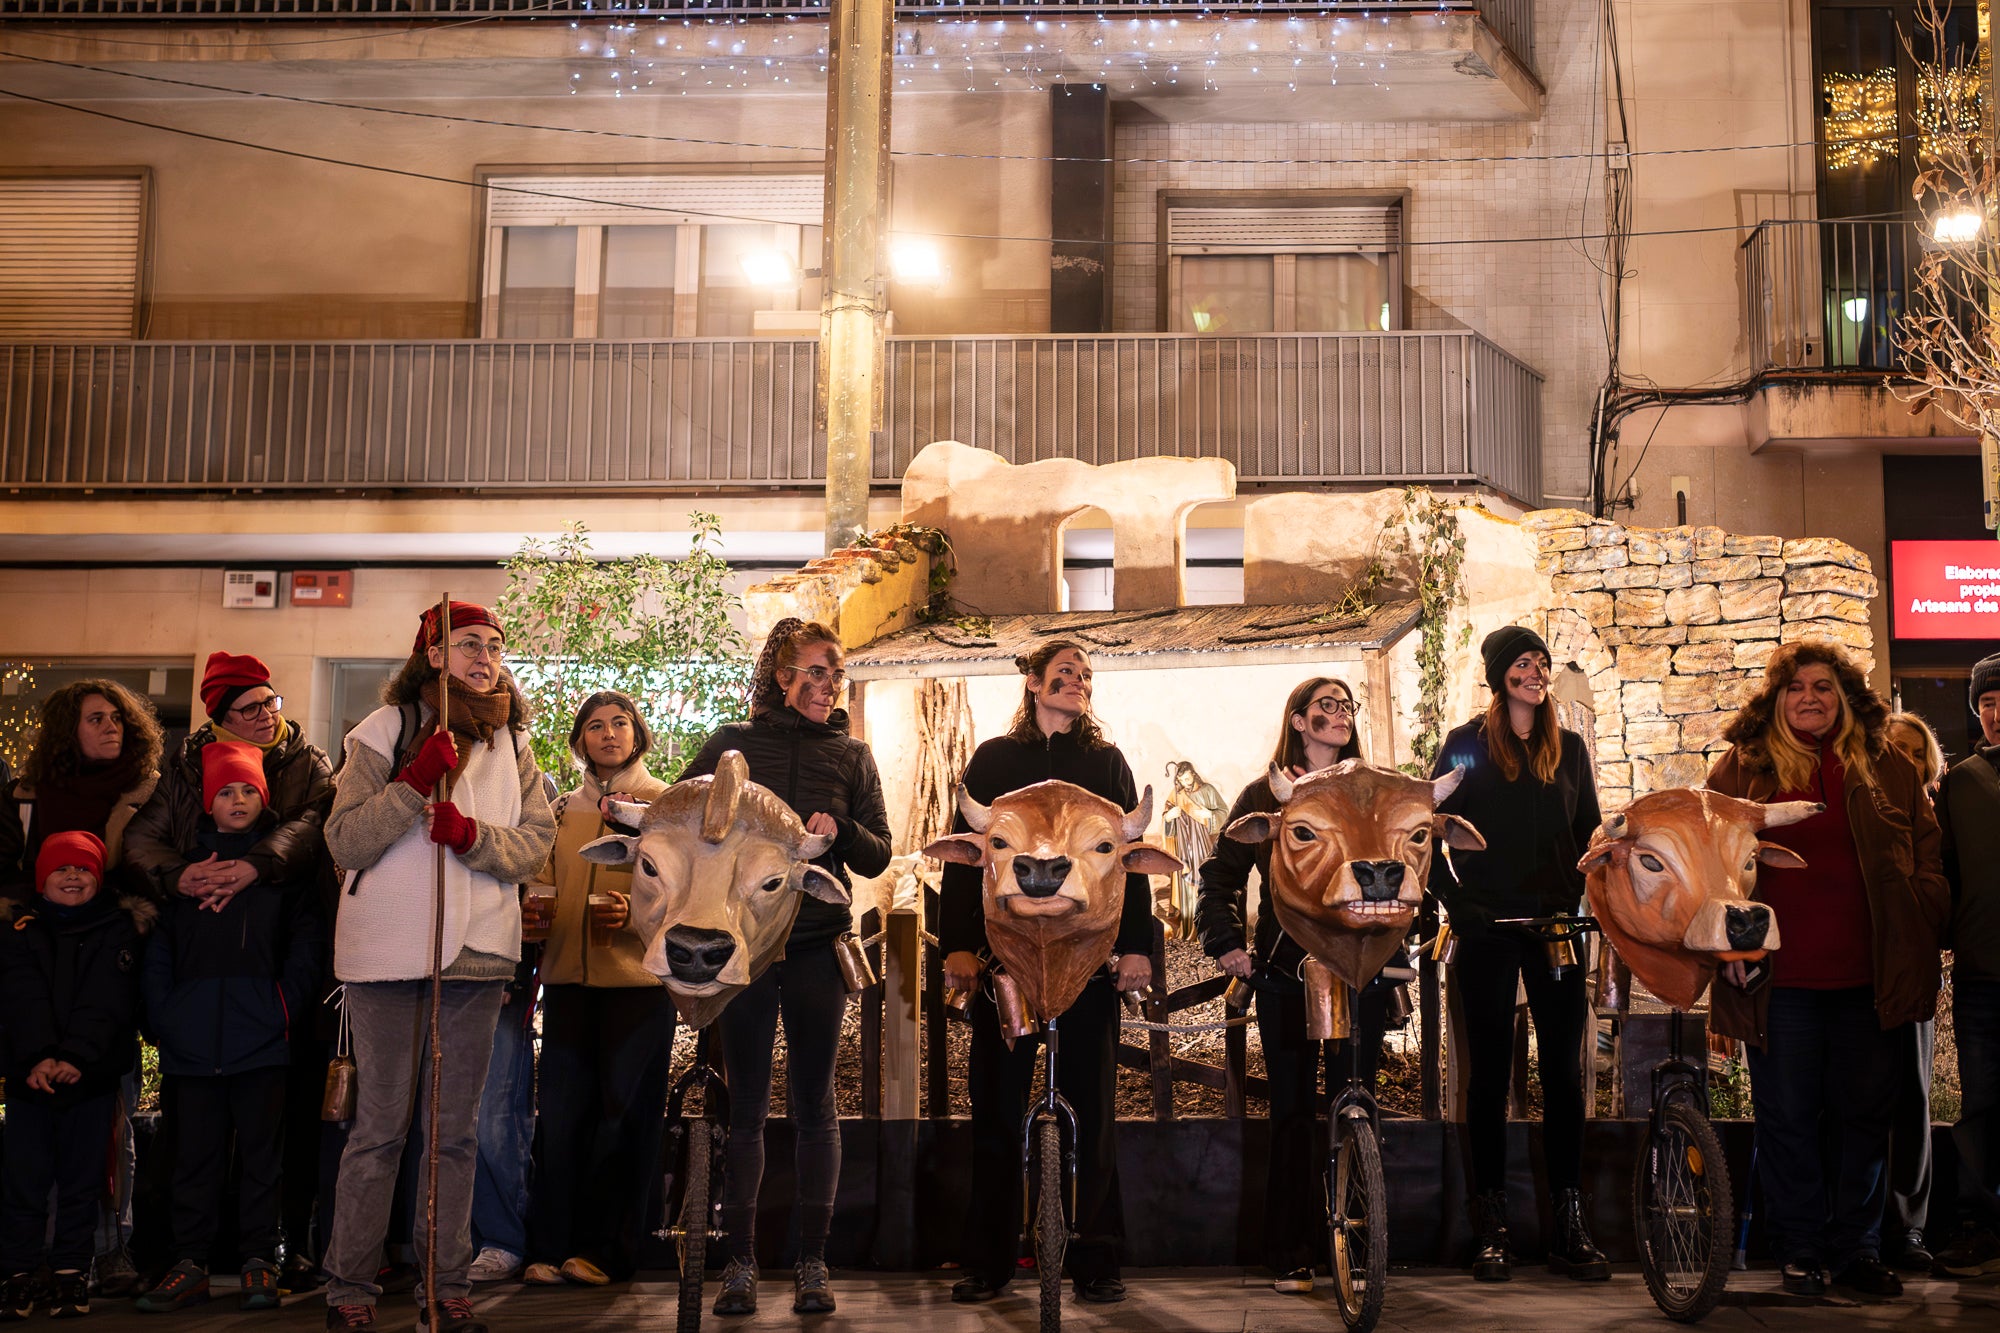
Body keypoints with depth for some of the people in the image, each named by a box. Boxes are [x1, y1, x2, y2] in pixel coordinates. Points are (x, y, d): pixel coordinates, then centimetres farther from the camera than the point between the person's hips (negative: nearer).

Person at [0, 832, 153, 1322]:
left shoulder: (119, 929, 5)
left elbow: (106, 1001, -8)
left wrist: (76, 1056, -22)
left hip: (93, 1073, -1)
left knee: (82, 1175, 1)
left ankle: (70, 1273, 9)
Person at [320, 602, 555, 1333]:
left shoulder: (512, 744, 10)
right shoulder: (387, 730, 0)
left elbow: (536, 843, 1)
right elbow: (344, 840, -7)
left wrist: (470, 833, -16)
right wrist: (416, 784, -18)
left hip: (478, 951, 4)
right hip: (388, 949, -4)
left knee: (457, 1130, 10)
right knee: (380, 1126, 0)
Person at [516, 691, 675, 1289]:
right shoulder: (562, 811, 17)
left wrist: (635, 913, -18)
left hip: (639, 977, -3)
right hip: (569, 976, 3)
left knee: (623, 1114, -2)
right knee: (561, 1111, -1)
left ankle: (602, 1250, 6)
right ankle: (550, 1247, 6)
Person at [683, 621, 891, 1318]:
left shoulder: (850, 754, 7)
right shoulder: (731, 744, 5)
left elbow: (878, 855, 5)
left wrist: (841, 831, -14)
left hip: (818, 946, 1)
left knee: (814, 1106, 4)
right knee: (744, 1104, 4)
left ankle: (812, 1263, 11)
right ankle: (740, 1262, 11)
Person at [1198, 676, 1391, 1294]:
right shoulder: (1263, 796, 10)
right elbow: (1221, 875, 8)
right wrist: (1225, 942, -6)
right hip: (1286, 973, -1)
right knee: (1292, 1114, 1)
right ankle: (1290, 1255, 8)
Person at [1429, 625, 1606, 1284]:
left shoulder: (1569, 748, 12)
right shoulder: (1466, 744, 4)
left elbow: (1589, 834, 14)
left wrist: (1578, 901, -2)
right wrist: (1455, 901, -8)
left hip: (1554, 927, 2)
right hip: (1487, 931, -2)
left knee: (1564, 1072, 1)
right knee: (1490, 1073, 1)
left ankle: (1569, 1228, 7)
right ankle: (1491, 1227, 7)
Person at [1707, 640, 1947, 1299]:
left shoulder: (1888, 768, 10)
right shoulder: (1743, 768, 5)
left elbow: (1928, 862, 12)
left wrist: (1920, 944, 1)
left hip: (1869, 978, 1)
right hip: (1780, 979, -1)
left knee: (1863, 1115, 8)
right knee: (1788, 1116, 4)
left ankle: (1858, 1248, 20)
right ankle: (1801, 1250, 16)